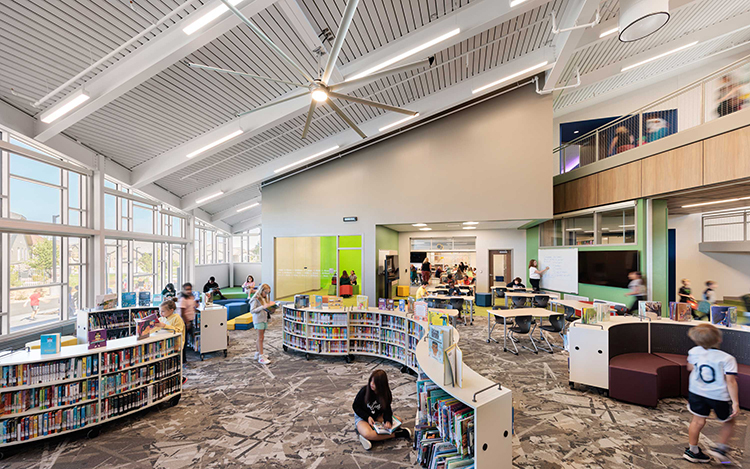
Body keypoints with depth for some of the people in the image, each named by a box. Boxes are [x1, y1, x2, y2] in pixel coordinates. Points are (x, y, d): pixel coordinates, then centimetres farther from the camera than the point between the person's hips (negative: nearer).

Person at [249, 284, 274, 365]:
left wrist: (270, 309, -2)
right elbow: (252, 310, -19)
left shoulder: (265, 298, 12)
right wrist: (263, 307, -27)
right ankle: (261, 357, -5)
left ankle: (257, 354, 27)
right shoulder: (256, 299, -13)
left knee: (261, 337, 15)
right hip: (258, 320, -8)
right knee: (260, 338, -7)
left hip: (264, 319, 8)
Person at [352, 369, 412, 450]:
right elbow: (355, 406, -11)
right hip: (362, 417, -4)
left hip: (377, 416, 4)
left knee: (398, 420, -17)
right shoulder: (364, 390, -19)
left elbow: (387, 409, -5)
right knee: (367, 434, -37)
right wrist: (367, 417, -22)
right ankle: (396, 434, -24)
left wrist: (388, 421, -26)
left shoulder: (386, 393, -10)